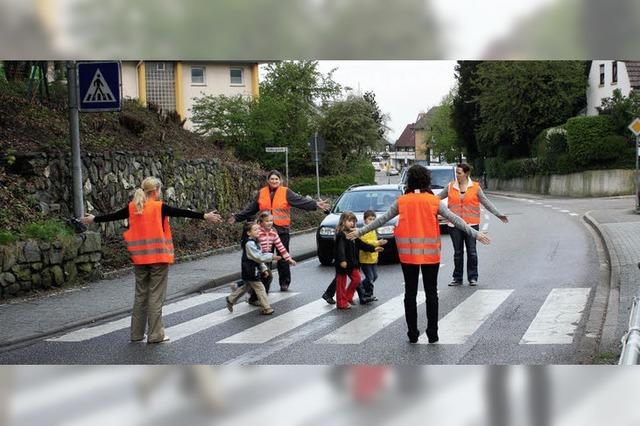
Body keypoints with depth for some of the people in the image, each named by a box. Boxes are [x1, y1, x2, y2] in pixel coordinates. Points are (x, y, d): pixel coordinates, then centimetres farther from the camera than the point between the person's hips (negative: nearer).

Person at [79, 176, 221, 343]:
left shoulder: (132, 208, 4)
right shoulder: (159, 207, -10)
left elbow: (113, 216, 16)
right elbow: (182, 213, -14)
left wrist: (93, 219, 31)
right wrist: (204, 216, -13)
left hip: (140, 259, 5)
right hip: (159, 257, -5)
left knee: (140, 295, 13)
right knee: (156, 295, -1)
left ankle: (137, 333, 18)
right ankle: (155, 334, 1)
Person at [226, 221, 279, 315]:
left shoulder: (254, 242, 12)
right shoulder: (249, 244, -21)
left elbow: (259, 257, 18)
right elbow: (257, 257, -25)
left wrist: (263, 268, 15)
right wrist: (271, 256, -22)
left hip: (254, 270, 10)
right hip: (250, 271, -10)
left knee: (245, 287, 22)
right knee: (259, 288, -4)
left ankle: (231, 300, 34)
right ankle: (266, 308, 3)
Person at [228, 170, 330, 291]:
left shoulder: (286, 192, -2)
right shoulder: (261, 193, 9)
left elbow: (300, 201, -12)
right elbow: (251, 208, 18)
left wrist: (315, 204, -26)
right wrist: (237, 217, 21)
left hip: (282, 230, -3)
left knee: (283, 258, 3)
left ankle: (284, 282, 14)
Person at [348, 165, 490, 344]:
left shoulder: (401, 201, 0)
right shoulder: (434, 201, -3)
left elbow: (381, 220, 4)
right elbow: (454, 219, -4)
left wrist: (360, 232, 14)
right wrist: (475, 234, 1)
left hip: (408, 253, 1)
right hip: (430, 253, -1)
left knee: (410, 293, 9)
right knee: (431, 293, 8)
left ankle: (412, 334, 10)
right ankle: (432, 334, 6)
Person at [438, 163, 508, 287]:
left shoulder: (475, 187, 0)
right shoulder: (450, 186, 4)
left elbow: (486, 202, 2)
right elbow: (438, 197, 12)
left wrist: (498, 214, -3)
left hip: (471, 224, -2)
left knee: (472, 252, 1)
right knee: (458, 252, 7)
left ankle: (473, 277, 11)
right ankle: (457, 278, 15)